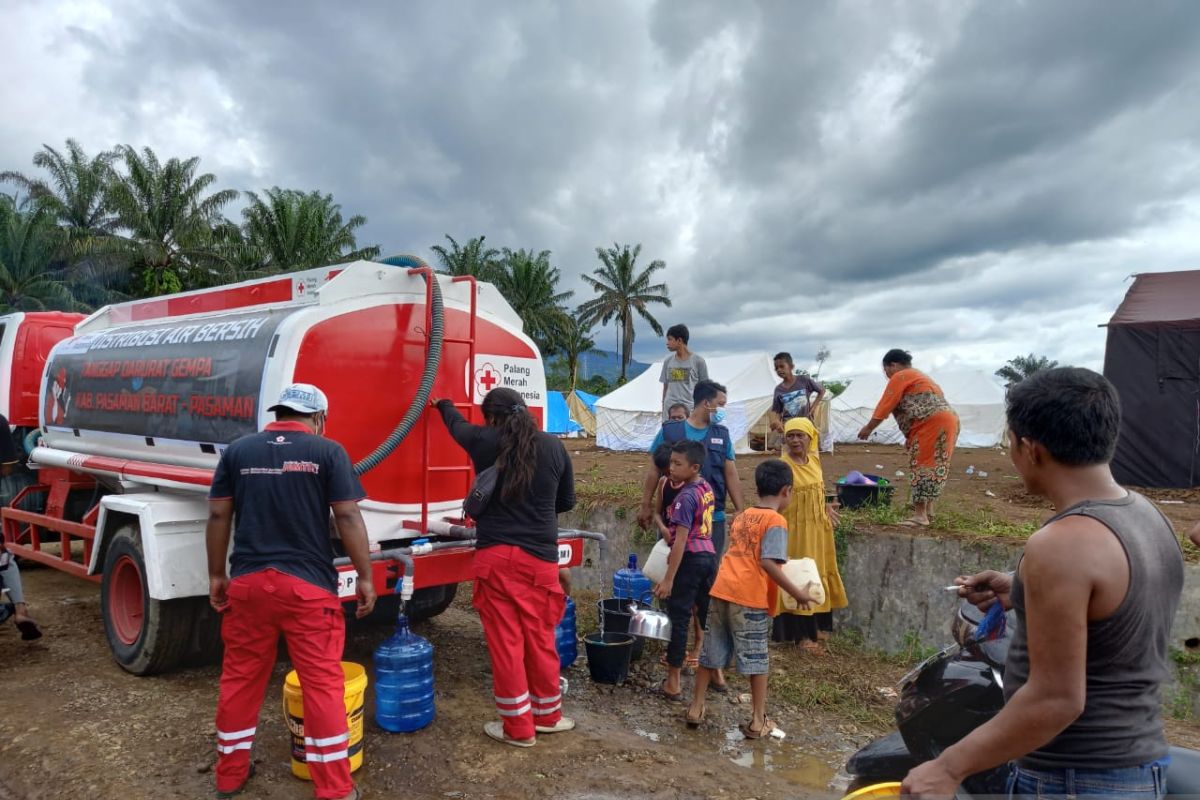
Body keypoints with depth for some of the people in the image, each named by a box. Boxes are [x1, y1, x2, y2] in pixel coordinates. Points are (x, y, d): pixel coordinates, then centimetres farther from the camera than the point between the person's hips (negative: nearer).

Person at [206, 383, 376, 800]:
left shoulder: (237, 450, 7)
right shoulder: (328, 451, -4)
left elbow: (218, 517, 7)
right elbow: (348, 518, -7)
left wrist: (216, 575, 15)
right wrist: (365, 577, -1)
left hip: (247, 581, 4)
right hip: (308, 584, -3)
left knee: (240, 678, 18)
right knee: (323, 683, 3)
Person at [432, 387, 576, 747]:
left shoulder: (485, 441, -3)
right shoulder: (554, 447, 1)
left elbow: (457, 424, 20)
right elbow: (566, 501, 12)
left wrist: (443, 404, 42)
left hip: (496, 555, -2)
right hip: (540, 557, 2)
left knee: (505, 640, 7)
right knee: (540, 638, 15)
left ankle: (518, 727, 17)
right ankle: (546, 715, 31)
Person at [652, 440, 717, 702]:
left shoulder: (685, 497, -18)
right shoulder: (707, 489, 6)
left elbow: (681, 540, -22)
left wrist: (668, 578, -21)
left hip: (691, 559, -8)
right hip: (709, 555, 8)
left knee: (678, 618, 0)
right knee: (708, 615, 17)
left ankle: (673, 683, 7)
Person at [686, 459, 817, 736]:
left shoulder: (742, 517, 17)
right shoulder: (776, 521, -5)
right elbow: (767, 563, -16)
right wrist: (796, 592, -10)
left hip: (721, 589, 6)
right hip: (750, 597, -6)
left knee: (712, 652, 16)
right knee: (755, 658, 9)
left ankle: (696, 708, 25)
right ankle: (758, 721, 18)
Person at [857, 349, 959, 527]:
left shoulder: (900, 377, -1)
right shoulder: (919, 376, 28)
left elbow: (885, 406, -1)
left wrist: (868, 428, 8)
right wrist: (911, 436, 22)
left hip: (933, 423, -10)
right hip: (946, 420, 10)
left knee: (921, 464, -9)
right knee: (932, 464, 17)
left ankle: (920, 515, -10)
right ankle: (927, 507, 25)